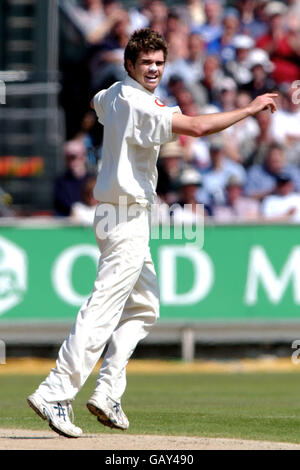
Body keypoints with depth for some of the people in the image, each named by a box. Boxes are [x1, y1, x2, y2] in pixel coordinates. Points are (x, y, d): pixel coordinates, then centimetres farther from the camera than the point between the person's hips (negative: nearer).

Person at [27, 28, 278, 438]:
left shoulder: (113, 94, 11)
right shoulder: (137, 104, -19)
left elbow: (97, 104, 38)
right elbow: (198, 127, -28)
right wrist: (251, 109, -21)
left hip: (117, 215, 11)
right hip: (127, 218, -11)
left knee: (145, 307, 16)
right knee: (103, 312, -13)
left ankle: (108, 392, 11)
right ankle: (54, 394, -17)